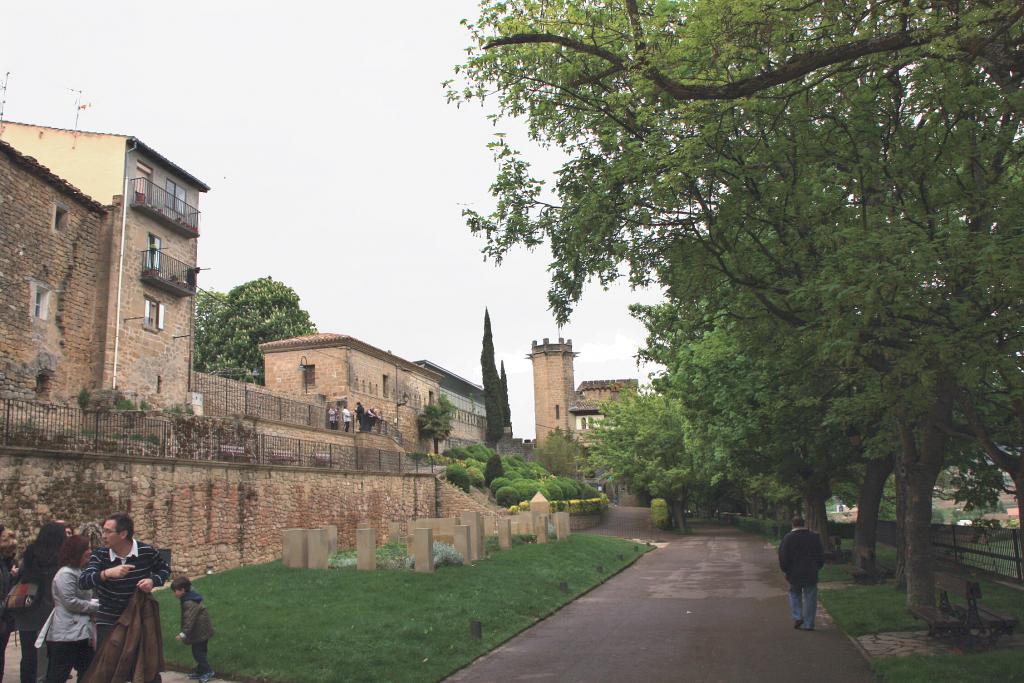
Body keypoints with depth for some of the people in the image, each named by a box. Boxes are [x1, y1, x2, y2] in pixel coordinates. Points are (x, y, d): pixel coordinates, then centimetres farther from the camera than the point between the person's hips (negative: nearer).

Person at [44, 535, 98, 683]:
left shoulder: (79, 572, 16)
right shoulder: (66, 574, -15)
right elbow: (71, 602, -20)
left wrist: (94, 603, 4)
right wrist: (95, 606, -10)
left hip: (81, 632, 10)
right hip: (66, 634, -10)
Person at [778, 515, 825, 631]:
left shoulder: (788, 538, -8)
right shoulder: (815, 537, 0)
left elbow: (782, 557, -6)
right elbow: (821, 555, 7)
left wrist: (785, 570, 7)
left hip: (794, 574, -1)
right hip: (811, 574, 1)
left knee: (795, 595, 17)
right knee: (810, 598, 7)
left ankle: (797, 617, 3)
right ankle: (808, 624, 9)